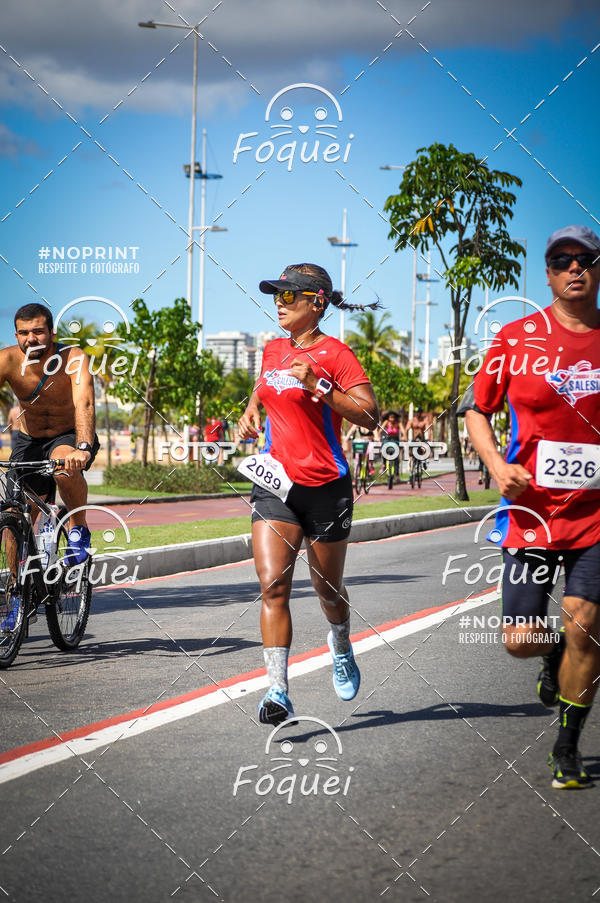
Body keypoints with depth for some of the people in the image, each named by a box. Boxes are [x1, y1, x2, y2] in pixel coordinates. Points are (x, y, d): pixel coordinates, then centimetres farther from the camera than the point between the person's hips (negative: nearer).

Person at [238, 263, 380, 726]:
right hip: (275, 483, 4)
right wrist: (251, 411, 12)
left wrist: (317, 384, -24)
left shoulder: (334, 354, -8)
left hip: (325, 486, -4)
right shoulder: (274, 350, 10)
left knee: (328, 588, 13)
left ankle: (341, 648, 46)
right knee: (272, 585, -13)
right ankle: (278, 692, -16)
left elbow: (370, 415, -17)